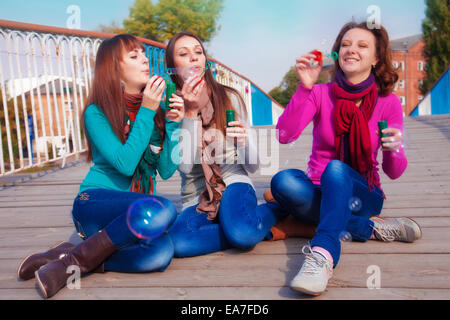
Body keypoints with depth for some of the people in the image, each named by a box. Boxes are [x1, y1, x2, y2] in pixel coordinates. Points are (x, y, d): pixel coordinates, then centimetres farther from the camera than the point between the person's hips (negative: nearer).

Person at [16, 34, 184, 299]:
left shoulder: (156, 110, 7)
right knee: (163, 210, -35)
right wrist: (146, 112, -17)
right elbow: (125, 163, -19)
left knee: (162, 252, -30)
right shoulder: (97, 113, -5)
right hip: (96, 201, -4)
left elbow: (166, 170, 3)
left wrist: (173, 124, -8)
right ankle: (75, 260, -20)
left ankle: (72, 264, -16)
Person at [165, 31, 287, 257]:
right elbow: (185, 165, -12)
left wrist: (244, 142, -20)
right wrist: (191, 112, -16)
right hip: (195, 199, 1)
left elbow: (252, 166, 3)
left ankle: (274, 209, -2)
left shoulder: (229, 97, 3)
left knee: (242, 233, -35)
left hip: (233, 182, -1)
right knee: (178, 242, -33)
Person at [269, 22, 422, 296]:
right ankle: (373, 228, -22)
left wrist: (393, 150, -26)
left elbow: (394, 172, -3)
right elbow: (285, 136, -18)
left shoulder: (388, 103, -3)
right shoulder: (320, 94, -2)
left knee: (335, 169, -33)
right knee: (283, 181, -30)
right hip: (320, 193, 2)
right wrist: (304, 88, -26)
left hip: (362, 196, -1)